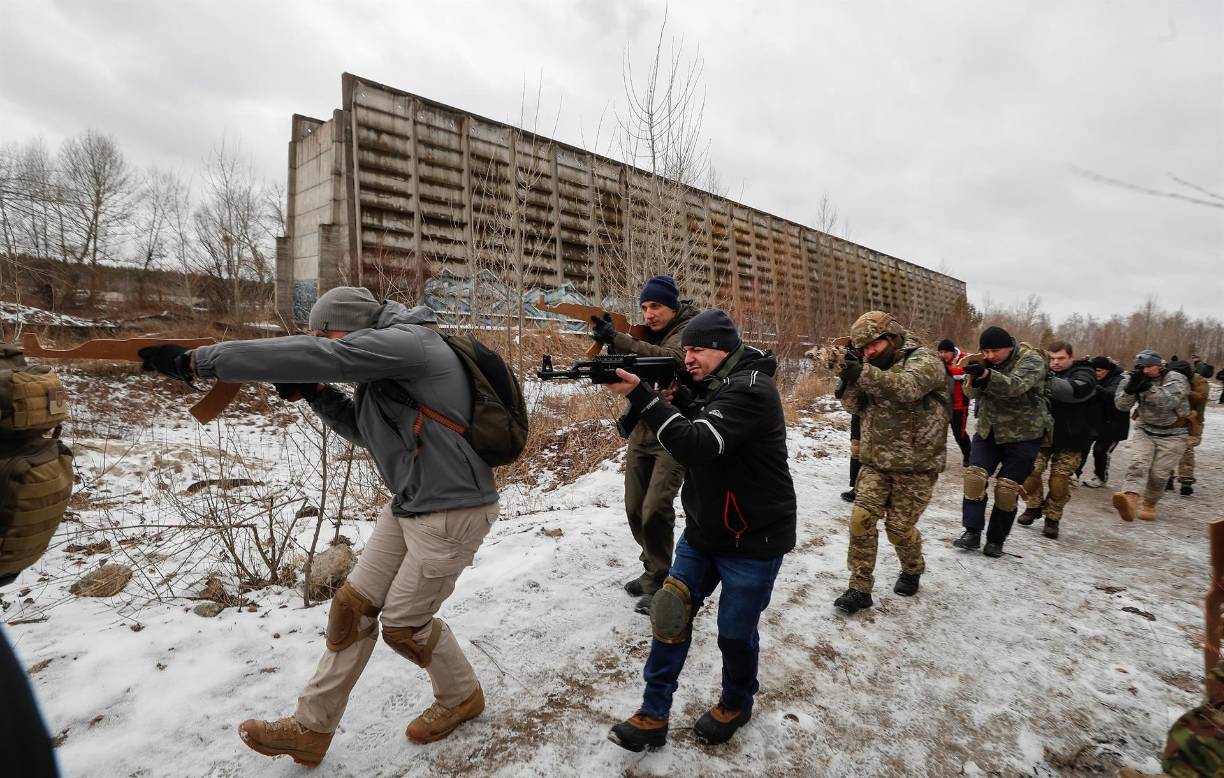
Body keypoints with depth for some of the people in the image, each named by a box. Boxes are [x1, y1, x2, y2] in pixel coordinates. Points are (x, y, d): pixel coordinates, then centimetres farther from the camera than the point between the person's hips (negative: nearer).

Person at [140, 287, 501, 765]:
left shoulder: (402, 341, -18)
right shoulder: (388, 360, 13)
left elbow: (310, 356, -26)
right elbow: (368, 431, 19)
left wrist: (198, 361, -18)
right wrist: (315, 393, 5)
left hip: (451, 512, -9)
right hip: (409, 505, 9)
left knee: (403, 625, 7)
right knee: (353, 606, 11)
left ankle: (462, 697, 34)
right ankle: (311, 728, 28)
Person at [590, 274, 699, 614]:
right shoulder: (648, 333, 13)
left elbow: (673, 359, -31)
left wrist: (617, 339, -38)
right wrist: (631, 411, 5)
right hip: (642, 431, 7)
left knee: (655, 510, -15)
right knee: (635, 509, 9)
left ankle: (658, 583, 4)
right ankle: (653, 569, 29)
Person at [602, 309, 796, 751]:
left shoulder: (750, 389, -22)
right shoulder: (712, 386, 7)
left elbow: (697, 446, -33)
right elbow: (688, 437, 9)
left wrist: (641, 396, -33)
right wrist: (674, 397, -8)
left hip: (752, 541, -7)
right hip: (702, 532, 8)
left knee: (735, 634, 9)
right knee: (670, 615, 5)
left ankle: (735, 706, 38)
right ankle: (653, 716, 19)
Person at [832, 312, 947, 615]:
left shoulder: (924, 360, -11)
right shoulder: (873, 366, 10)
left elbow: (907, 388, -32)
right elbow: (854, 406, 1)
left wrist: (863, 373, -42)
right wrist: (849, 377, -17)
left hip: (915, 465, -5)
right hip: (876, 462, 5)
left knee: (899, 528, 5)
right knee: (862, 519, -5)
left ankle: (912, 570, 36)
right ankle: (860, 588, 6)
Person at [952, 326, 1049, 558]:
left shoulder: (1032, 360, -15)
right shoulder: (988, 363, 1)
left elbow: (1016, 386, -34)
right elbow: (974, 394, -5)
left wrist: (986, 375, -52)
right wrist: (974, 377, -27)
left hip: (1023, 434, -4)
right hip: (989, 430, 4)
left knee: (1007, 487, -1)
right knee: (975, 476, -7)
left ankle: (996, 540, 12)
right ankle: (972, 532, -1)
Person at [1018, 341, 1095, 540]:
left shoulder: (1084, 374, -9)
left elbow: (1074, 391, -31)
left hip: (1070, 439, -3)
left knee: (1060, 478, -2)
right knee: (1031, 470, -6)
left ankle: (1052, 518, 16)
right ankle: (1034, 506, 17)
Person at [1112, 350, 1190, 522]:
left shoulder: (1176, 379, -11)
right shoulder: (1137, 380, -1)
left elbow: (1168, 402, -27)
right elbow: (1122, 406, -10)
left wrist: (1148, 387, -37)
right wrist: (1130, 388, -26)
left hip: (1172, 435, -2)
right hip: (1145, 431, 2)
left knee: (1159, 473, -2)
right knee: (1138, 464, -19)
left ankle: (1149, 505, 20)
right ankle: (1130, 501, -37)